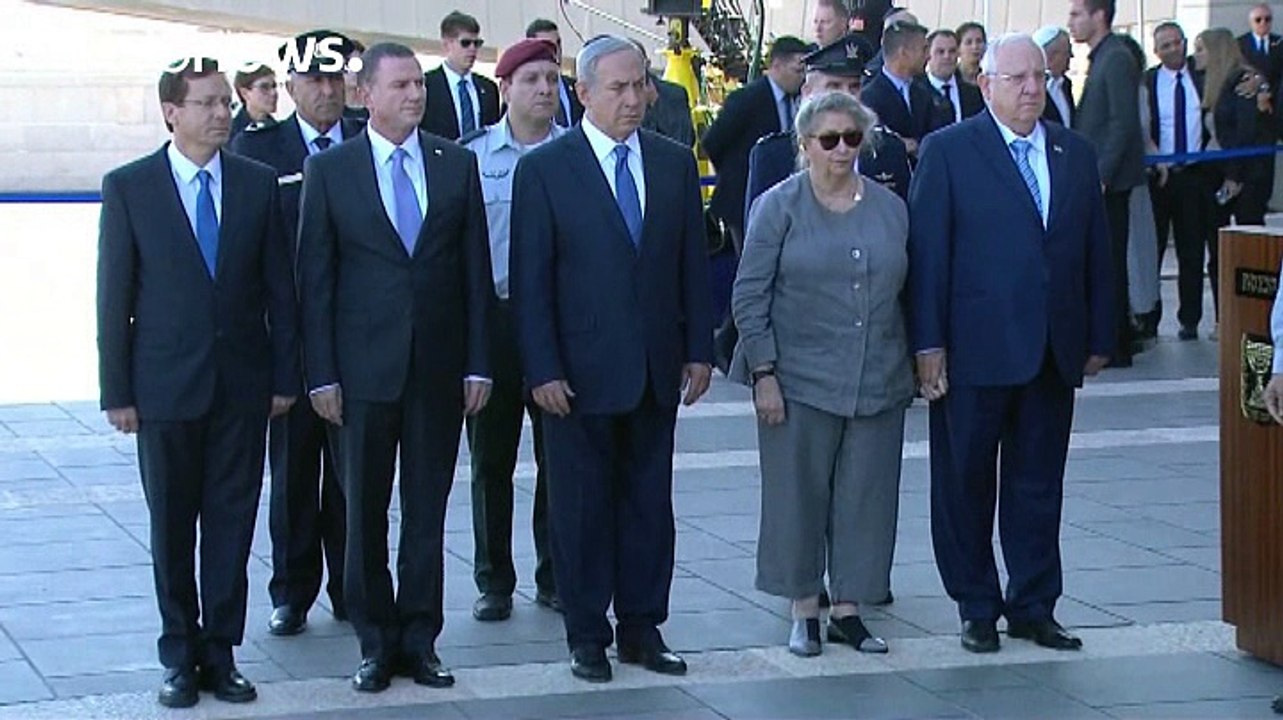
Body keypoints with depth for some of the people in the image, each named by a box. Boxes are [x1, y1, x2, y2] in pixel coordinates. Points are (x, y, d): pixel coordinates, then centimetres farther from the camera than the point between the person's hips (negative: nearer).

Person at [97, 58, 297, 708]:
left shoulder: (259, 184, 3)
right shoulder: (128, 188, -2)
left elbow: (279, 288, 6)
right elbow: (114, 296, -2)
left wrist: (284, 375, 3)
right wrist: (117, 391, -4)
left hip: (243, 385, 2)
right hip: (165, 386, -1)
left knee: (232, 522, 5)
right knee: (171, 526, 7)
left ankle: (220, 653, 14)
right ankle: (180, 656, 18)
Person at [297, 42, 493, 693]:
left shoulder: (457, 164, 6)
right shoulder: (329, 170, 0)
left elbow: (476, 269, 6)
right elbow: (315, 278, -1)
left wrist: (478, 364, 1)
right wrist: (321, 373, -5)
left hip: (439, 365, 2)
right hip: (364, 366, -2)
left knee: (428, 511, 7)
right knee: (365, 513, 5)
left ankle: (419, 639, 16)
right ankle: (375, 642, 15)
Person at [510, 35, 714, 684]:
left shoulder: (675, 163, 7)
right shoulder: (543, 169, -5)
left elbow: (693, 264, 10)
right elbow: (530, 281, -7)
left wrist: (699, 350, 5)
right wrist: (542, 370, -11)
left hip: (656, 370, 4)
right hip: (580, 372, -4)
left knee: (650, 502, 9)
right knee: (582, 506, 5)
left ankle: (641, 627, 19)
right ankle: (586, 634, 14)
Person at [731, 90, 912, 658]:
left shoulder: (890, 208, 9)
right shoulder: (779, 206, -3)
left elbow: (904, 293, 14)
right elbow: (750, 295, -5)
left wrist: (916, 364, 9)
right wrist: (763, 374, -11)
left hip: (878, 385, 4)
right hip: (800, 380, -3)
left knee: (865, 497, 6)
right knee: (800, 494, 2)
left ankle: (847, 609, 16)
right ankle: (804, 611, 13)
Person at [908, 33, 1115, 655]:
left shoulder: (1077, 154, 11)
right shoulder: (948, 151, -3)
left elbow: (1096, 251, 12)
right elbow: (927, 251, -6)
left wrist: (1100, 337, 8)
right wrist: (928, 344, -11)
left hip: (1054, 349, 4)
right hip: (975, 349, -4)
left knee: (1039, 483, 9)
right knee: (966, 483, 6)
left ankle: (1033, 605, 18)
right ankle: (977, 608, 17)